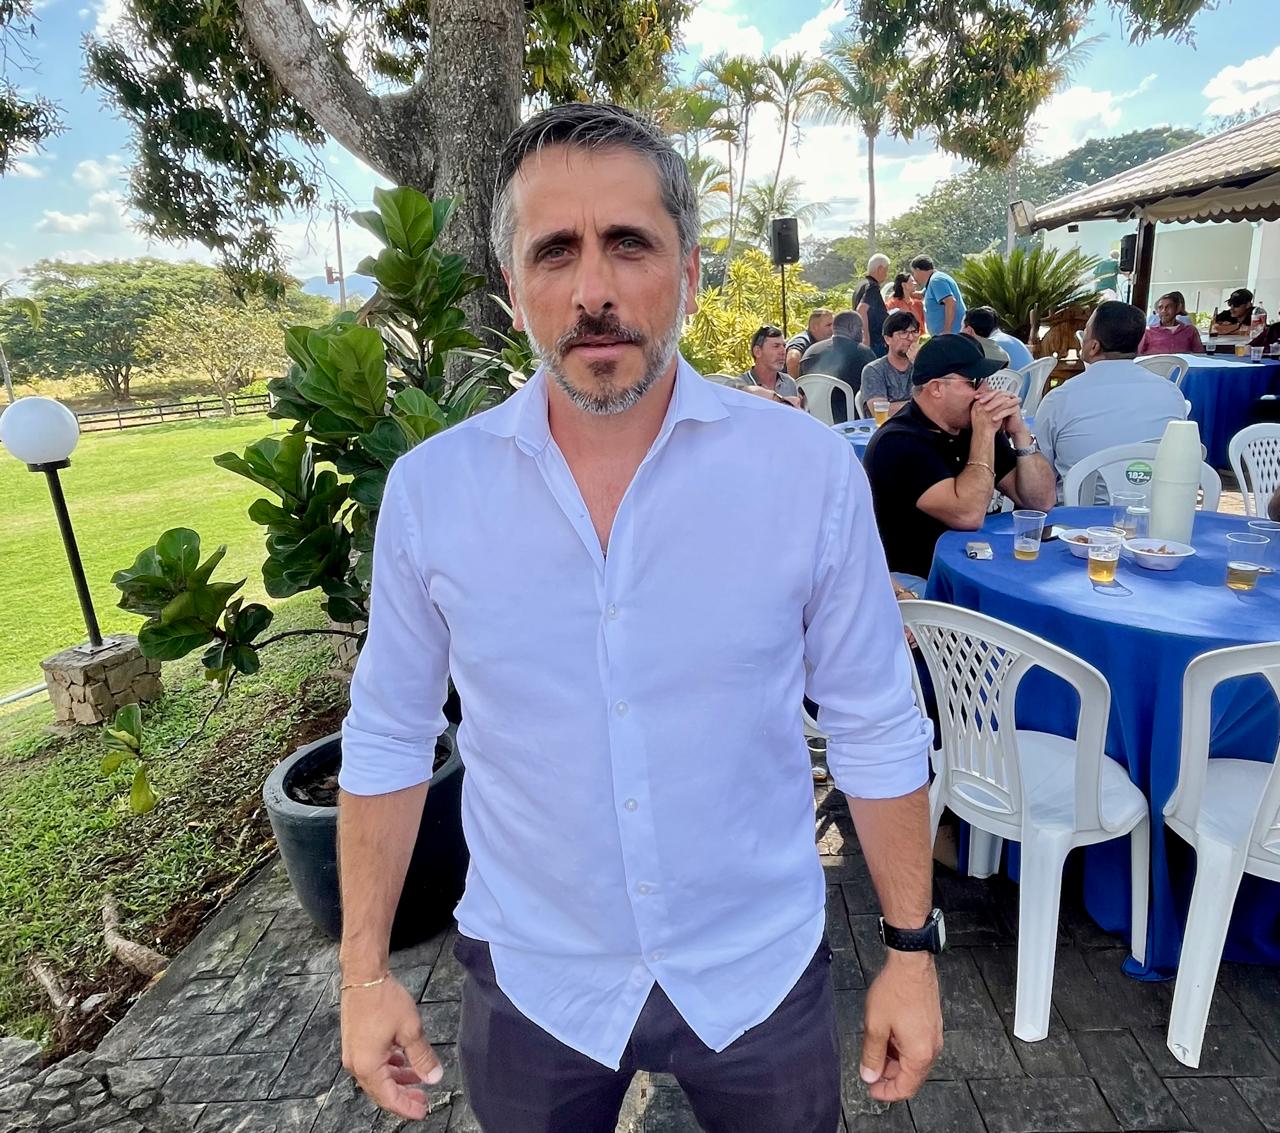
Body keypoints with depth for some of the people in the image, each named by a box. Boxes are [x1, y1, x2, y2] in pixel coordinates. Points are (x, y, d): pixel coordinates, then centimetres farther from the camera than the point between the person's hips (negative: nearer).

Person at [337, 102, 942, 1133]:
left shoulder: (812, 472, -15)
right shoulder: (428, 489, -12)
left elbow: (876, 728, -6)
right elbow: (389, 737, -2)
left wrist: (913, 947, -1)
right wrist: (365, 969, 1)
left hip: (761, 968, 0)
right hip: (528, 978, 2)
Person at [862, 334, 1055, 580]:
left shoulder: (972, 428, 6)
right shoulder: (897, 443, -17)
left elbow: (1041, 501, 5)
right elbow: (968, 515, -27)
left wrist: (1019, 432, -8)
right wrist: (984, 434, -18)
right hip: (919, 587, -7)